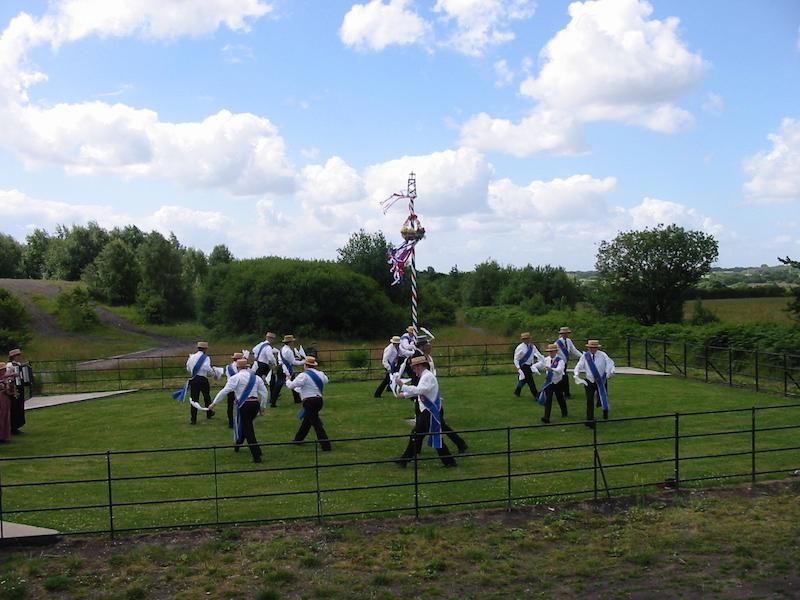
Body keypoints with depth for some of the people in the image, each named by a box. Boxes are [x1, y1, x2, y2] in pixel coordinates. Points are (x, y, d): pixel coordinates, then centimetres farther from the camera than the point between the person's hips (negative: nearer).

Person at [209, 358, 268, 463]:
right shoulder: (256, 377, 13)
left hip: (244, 405, -5)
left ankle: (257, 455, -5)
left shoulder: (236, 377, -3)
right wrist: (262, 406, 22)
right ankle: (237, 445, 43)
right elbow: (265, 393, 12)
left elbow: (225, 391, -8)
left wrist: (214, 403, -4)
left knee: (248, 430, -1)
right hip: (255, 404, 6)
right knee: (245, 425, 25)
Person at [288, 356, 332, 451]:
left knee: (316, 423, -7)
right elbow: (326, 380, 27)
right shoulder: (320, 374, 7)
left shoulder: (303, 375, -12)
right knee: (307, 420, 23)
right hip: (319, 399, 8)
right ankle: (298, 439, 40)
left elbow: (291, 385, -9)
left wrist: (288, 381, 13)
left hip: (309, 401, -8)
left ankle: (326, 446, -11)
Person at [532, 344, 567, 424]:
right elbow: (534, 366, -1)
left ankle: (564, 413, 43)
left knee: (560, 398, 17)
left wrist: (551, 369, -54)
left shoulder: (560, 360, -16)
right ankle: (546, 417, -12)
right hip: (549, 382, 2)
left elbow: (559, 370, -35)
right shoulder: (546, 360, -4)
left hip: (558, 382, -2)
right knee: (548, 399, -9)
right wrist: (536, 370, -25)